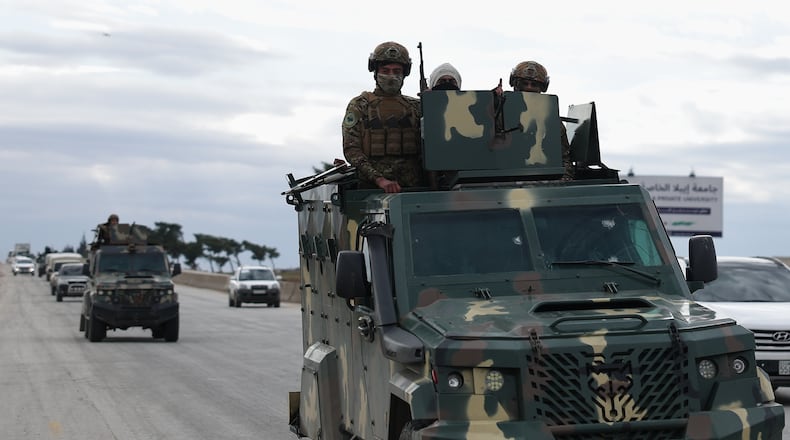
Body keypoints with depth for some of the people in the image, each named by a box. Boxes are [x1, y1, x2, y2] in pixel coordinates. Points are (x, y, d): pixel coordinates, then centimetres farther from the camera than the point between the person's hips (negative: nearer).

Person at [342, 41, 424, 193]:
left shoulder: (415, 107, 20)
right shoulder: (359, 106, 11)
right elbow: (351, 150, 1)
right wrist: (379, 179, -11)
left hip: (412, 187, 2)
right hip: (372, 187, -2)